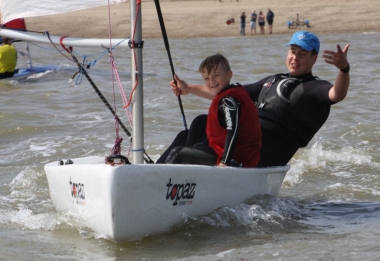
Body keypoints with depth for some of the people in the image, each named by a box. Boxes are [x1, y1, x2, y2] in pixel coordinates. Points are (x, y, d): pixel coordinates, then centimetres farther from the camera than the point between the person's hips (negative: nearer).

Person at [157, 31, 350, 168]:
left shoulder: (315, 88, 2)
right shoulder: (271, 81, 26)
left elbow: (337, 95, -21)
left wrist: (344, 69, -43)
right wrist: (189, 89, 31)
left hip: (267, 153, -8)